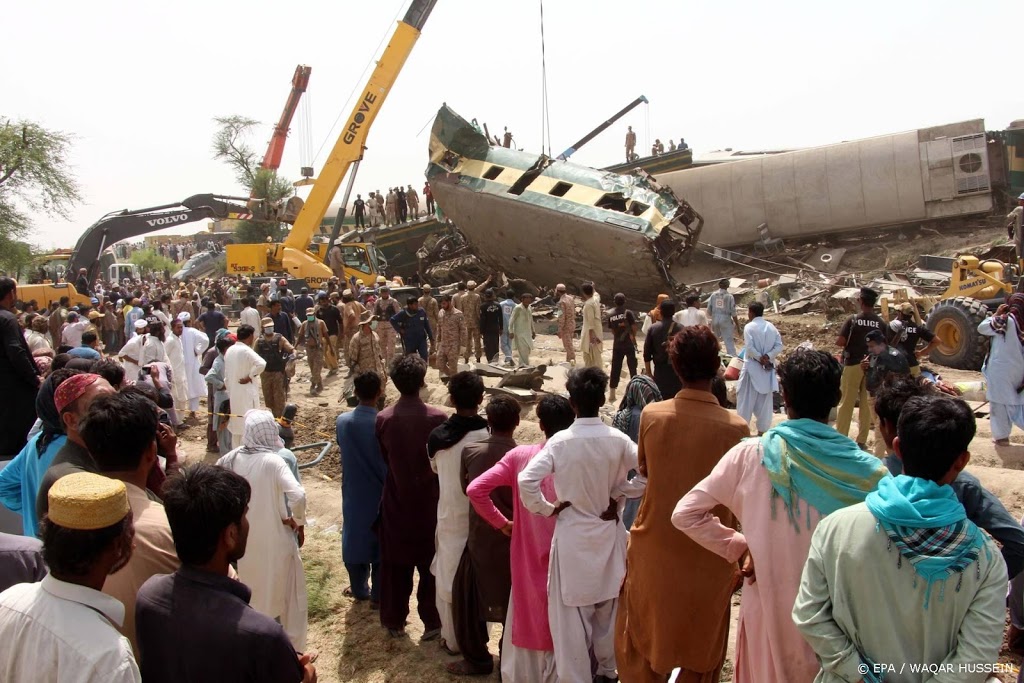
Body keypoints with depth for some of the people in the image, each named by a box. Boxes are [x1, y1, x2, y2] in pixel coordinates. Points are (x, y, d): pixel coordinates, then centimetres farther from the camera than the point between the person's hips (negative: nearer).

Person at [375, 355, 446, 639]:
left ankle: (394, 621, 28)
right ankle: (432, 622, 22)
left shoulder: (383, 419, -12)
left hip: (396, 501, 2)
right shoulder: (436, 418, -17)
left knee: (395, 565, 16)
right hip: (429, 502, -1)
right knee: (431, 565, 14)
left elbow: (384, 458, 0)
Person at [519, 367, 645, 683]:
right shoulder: (618, 440, -10)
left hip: (572, 536, -3)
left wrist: (547, 509, -7)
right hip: (609, 533, 3)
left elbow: (526, 481, -23)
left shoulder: (560, 441, -15)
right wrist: (618, 493, -2)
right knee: (608, 607, 21)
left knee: (572, 613, 8)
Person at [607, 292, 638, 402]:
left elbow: (611, 329, 2)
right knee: (632, 367, 10)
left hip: (617, 345, 3)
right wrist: (633, 336, 8)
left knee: (615, 368, 6)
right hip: (629, 344, -3)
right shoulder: (628, 313, -10)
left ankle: (612, 393, 7)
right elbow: (634, 326, -10)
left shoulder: (610, 314, 0)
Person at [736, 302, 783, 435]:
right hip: (768, 368, 5)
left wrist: (760, 358, -11)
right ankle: (763, 429, 15)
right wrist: (767, 357, -10)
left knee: (746, 397, 4)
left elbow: (749, 348, -20)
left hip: (752, 367, -5)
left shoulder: (749, 327, -10)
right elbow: (779, 346, -1)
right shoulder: (771, 327, 6)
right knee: (765, 399, 10)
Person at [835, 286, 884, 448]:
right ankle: (862, 440, 12)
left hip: (853, 364, -3)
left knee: (847, 402, 3)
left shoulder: (853, 320, -10)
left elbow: (839, 342, -13)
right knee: (867, 403, 9)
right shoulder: (881, 323, -1)